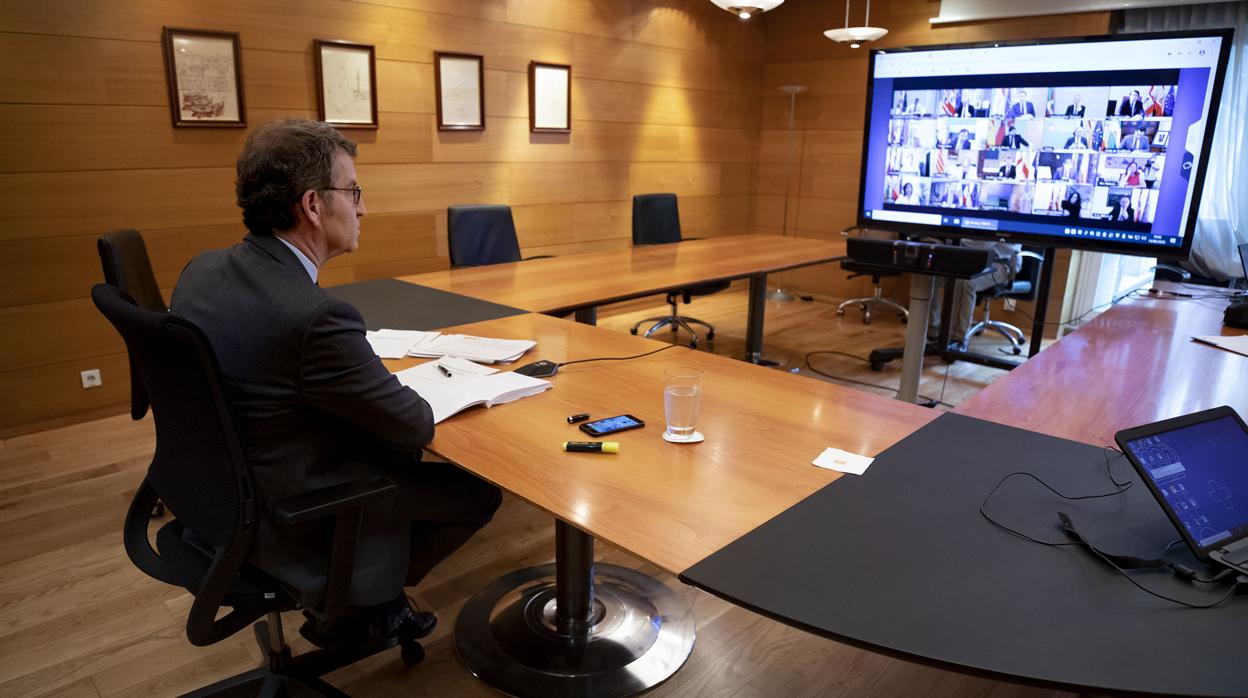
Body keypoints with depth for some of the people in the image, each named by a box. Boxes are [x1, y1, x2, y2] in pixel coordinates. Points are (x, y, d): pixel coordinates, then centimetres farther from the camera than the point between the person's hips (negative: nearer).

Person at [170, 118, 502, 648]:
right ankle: (352, 609, 22)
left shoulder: (202, 270, -6)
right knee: (479, 490, 6)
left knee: (403, 452, 24)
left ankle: (379, 604, 30)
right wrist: (399, 394, 2)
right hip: (293, 528, -8)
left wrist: (373, 381, 2)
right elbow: (418, 423, -21)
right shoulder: (315, 316, -33)